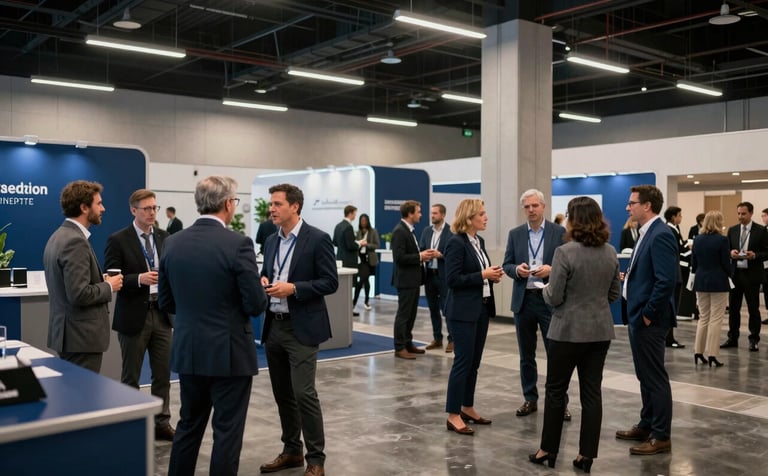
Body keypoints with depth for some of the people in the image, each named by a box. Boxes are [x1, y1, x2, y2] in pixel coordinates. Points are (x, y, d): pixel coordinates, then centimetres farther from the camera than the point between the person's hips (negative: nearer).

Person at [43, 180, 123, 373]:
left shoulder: (59, 236, 12)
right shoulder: (75, 241, -19)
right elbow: (79, 294, -25)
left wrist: (100, 281, 10)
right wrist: (108, 286, -10)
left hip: (67, 333, 10)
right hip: (81, 337, -10)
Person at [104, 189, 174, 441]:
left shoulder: (165, 237, 8)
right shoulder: (118, 240, -6)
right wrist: (139, 279, -24)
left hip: (162, 314, 4)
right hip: (134, 316, -4)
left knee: (163, 374, 10)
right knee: (130, 377, 8)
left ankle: (162, 423, 22)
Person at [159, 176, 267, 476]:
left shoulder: (172, 243, 0)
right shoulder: (238, 244, -17)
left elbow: (165, 302, 7)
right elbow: (256, 305, -16)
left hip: (188, 350, 6)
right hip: (229, 352, -6)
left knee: (188, 425, 20)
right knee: (227, 431, 6)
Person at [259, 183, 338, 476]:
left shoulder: (318, 239, -9)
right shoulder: (271, 241, 11)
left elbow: (330, 283, -11)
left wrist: (293, 288, -20)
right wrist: (263, 281, -4)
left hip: (301, 328, -7)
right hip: (274, 326, 7)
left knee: (303, 393, -8)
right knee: (282, 393, 13)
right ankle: (291, 450, 27)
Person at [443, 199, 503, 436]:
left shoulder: (479, 241, 12)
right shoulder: (456, 243, -14)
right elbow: (452, 279, -20)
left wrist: (492, 275, 0)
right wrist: (482, 275, -18)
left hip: (481, 308, 9)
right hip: (463, 312, -9)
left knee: (474, 362, 13)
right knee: (463, 362, -5)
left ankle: (467, 408, 24)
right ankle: (453, 415, 3)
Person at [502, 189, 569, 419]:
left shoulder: (559, 232, -1)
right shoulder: (515, 234, 7)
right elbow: (507, 265, 7)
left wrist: (552, 269, -19)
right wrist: (517, 269, -14)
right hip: (523, 300, 3)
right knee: (526, 355, 11)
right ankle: (530, 399, 22)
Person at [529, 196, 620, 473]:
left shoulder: (565, 252, -17)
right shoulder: (610, 252, 3)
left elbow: (554, 298, -14)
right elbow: (613, 295, 11)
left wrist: (545, 289, 6)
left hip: (569, 331, -5)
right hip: (600, 330, 5)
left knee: (556, 390, 8)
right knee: (592, 392, 9)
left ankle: (548, 450, 18)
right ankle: (586, 455, 14)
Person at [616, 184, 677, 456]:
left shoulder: (661, 235, -18)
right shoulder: (647, 233, 13)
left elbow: (667, 281, -25)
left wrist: (648, 315, -19)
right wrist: (629, 277, 7)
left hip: (649, 320, -10)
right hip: (639, 317, 10)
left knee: (655, 377, -1)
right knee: (645, 376, 18)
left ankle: (661, 437, 9)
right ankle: (647, 426, 29)